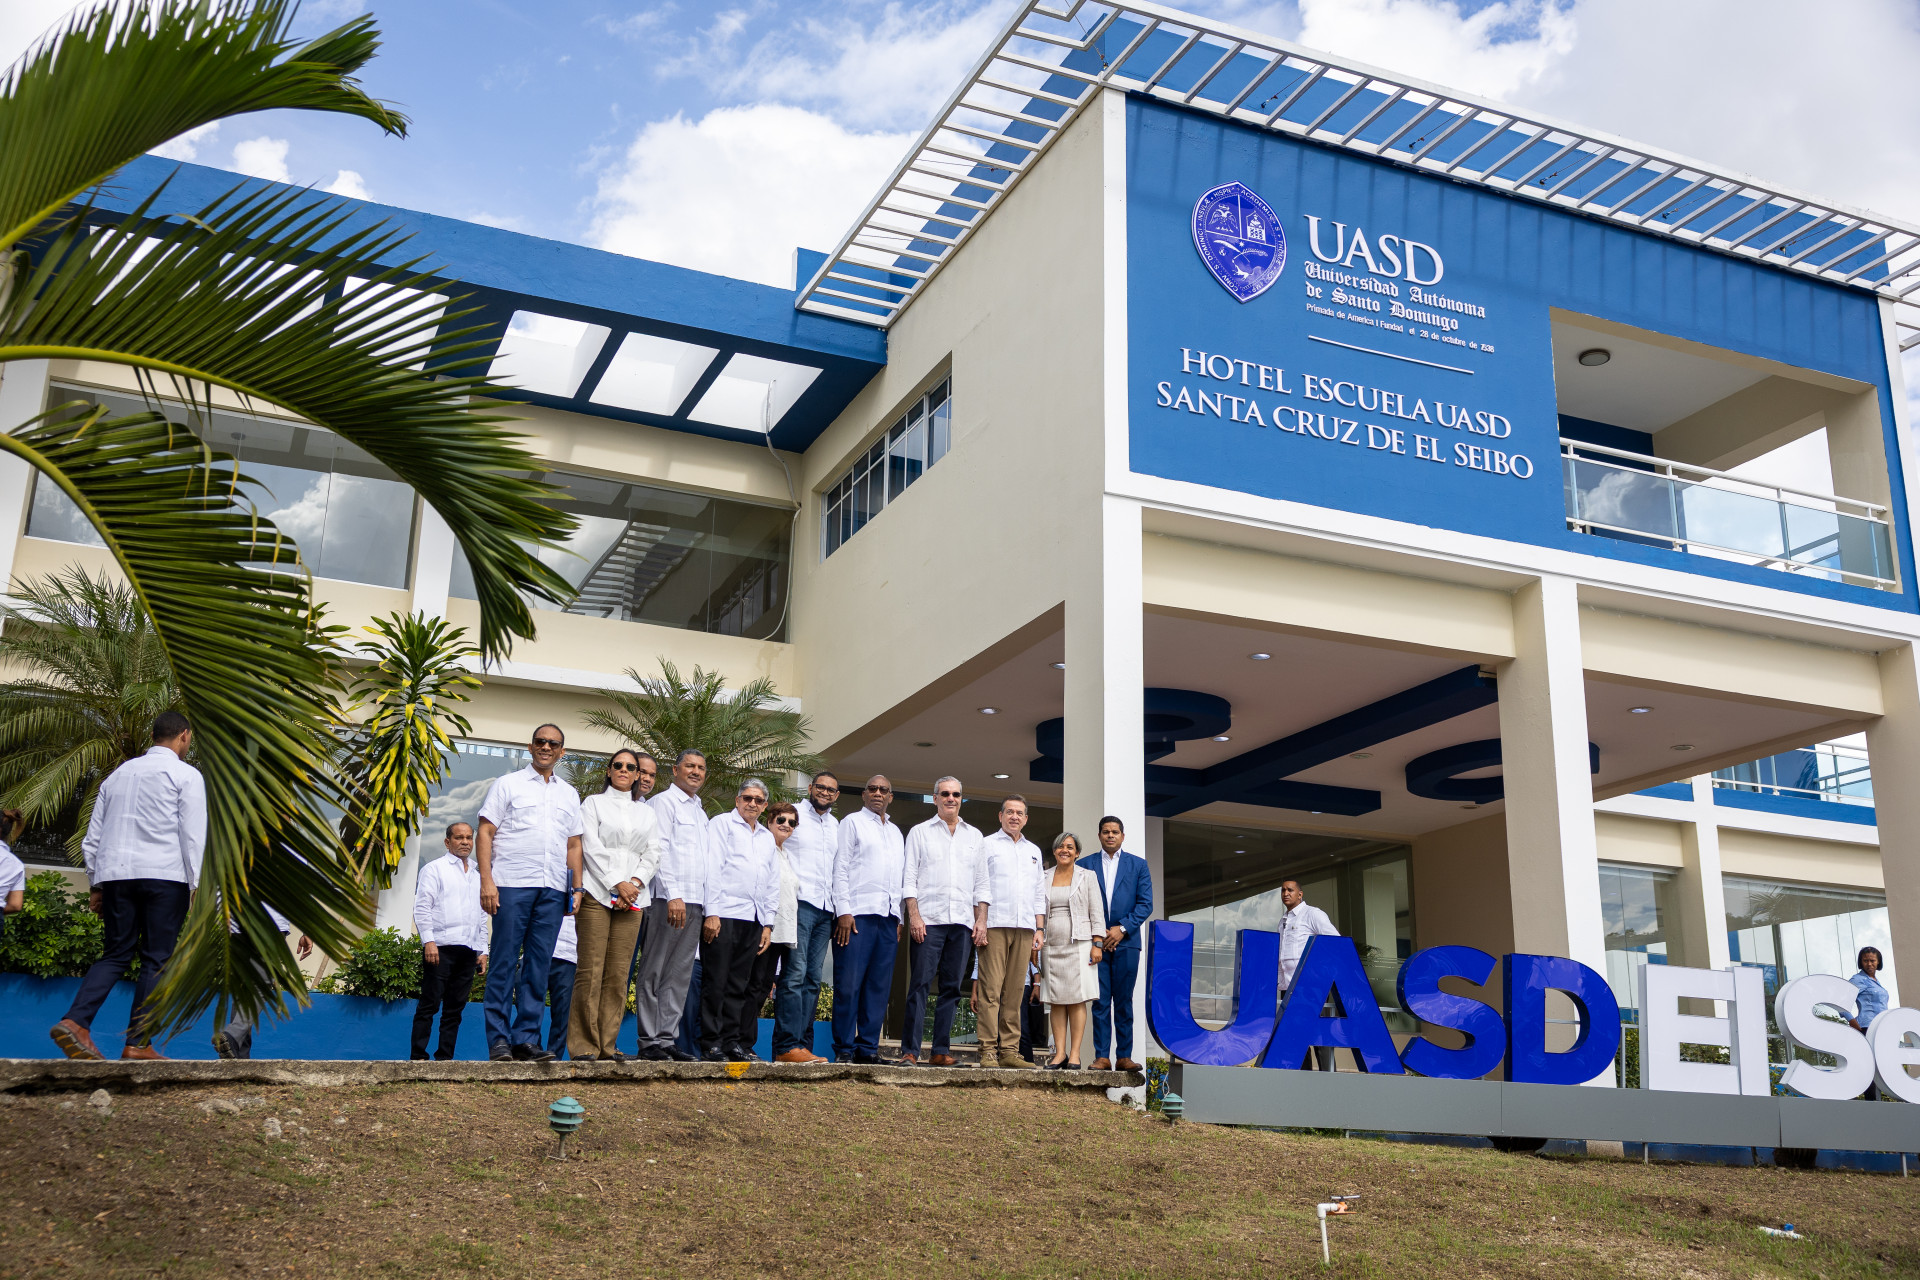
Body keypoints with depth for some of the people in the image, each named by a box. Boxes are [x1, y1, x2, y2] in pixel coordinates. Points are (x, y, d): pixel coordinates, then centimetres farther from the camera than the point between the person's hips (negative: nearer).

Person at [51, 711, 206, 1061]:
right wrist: (197, 887, -6)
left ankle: (75, 1022, -8)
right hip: (164, 875, -5)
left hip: (114, 873, 5)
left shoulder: (118, 774, 20)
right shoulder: (185, 775, 3)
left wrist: (96, 885, 22)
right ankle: (137, 1044, -3)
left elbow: (93, 837, 19)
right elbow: (193, 835, -6)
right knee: (156, 960, 1)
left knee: (115, 954, 11)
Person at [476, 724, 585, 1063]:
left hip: (553, 889, 4)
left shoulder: (569, 794, 20)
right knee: (504, 962, -4)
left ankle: (526, 1038, 6)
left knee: (539, 965, 2)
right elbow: (484, 834, 2)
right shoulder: (507, 785, 8)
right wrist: (486, 880, -9)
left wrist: (577, 888, 10)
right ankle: (499, 1040, -1)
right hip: (512, 883, -4)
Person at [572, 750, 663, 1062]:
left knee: (618, 974, -1)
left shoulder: (647, 812, 20)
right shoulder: (593, 803, 11)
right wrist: (617, 883, -10)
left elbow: (653, 854, 11)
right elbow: (592, 847, -1)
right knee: (590, 971, -9)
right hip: (597, 894, -3)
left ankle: (608, 1045, 2)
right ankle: (583, 1045, -6)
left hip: (632, 899, 3)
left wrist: (634, 883, -7)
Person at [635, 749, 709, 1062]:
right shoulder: (664, 802, 0)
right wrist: (673, 894, -18)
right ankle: (649, 1042, -3)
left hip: (695, 903, 8)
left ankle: (667, 1039, 7)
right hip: (669, 900, -8)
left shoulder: (700, 813, 23)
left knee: (679, 976, 5)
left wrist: (707, 907, 15)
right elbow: (661, 850, -10)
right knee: (654, 972, -5)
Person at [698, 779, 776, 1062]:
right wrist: (711, 913, -12)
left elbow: (773, 882, 23)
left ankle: (733, 1042, 10)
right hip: (725, 913, -6)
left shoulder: (767, 837, 22)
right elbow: (712, 868, -4)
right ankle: (711, 1045, -2)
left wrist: (768, 924, 15)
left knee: (739, 985, 7)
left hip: (753, 919, 6)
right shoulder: (722, 824, 4)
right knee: (715, 982, -5)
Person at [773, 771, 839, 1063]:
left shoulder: (835, 825, 20)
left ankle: (803, 1045, 4)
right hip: (800, 904, -6)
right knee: (795, 975, -13)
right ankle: (788, 1046, -14)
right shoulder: (794, 814, 3)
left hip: (826, 908, 6)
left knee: (813, 979, 3)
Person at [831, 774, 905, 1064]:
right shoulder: (852, 822, 6)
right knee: (848, 984, -8)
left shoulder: (896, 832, 23)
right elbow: (840, 868, -2)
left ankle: (868, 1047, 5)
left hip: (888, 916, 5)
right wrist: (843, 911, -11)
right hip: (857, 914, -5)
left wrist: (899, 918, 13)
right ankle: (844, 1049, -4)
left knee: (879, 986, 2)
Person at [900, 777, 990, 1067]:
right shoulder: (920, 833, 9)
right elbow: (909, 878, 3)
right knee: (920, 984, -8)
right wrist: (914, 915, -8)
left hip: (962, 922, 3)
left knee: (951, 987, 2)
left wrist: (981, 920, 6)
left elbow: (981, 883, 17)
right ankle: (910, 1051, -6)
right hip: (928, 920, -3)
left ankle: (941, 1050, 6)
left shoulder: (974, 836, 18)